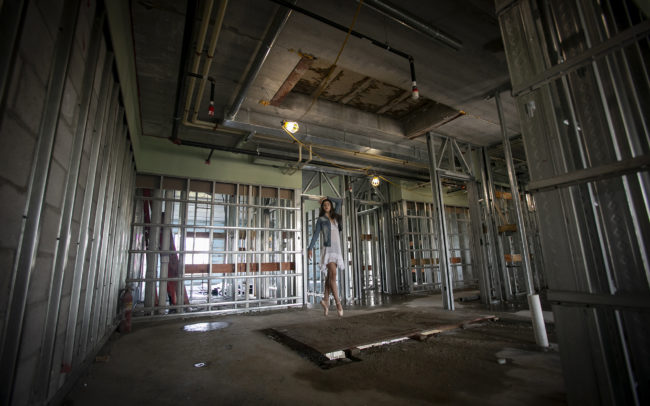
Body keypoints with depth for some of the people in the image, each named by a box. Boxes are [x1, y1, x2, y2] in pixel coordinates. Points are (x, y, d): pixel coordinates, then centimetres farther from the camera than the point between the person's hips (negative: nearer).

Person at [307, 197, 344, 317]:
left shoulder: (335, 216, 19)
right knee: (333, 274, -17)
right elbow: (316, 234, 0)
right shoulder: (321, 219, 7)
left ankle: (326, 300, 13)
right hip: (328, 249, -5)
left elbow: (340, 201, 26)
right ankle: (338, 302, -18)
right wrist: (310, 248, -9)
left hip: (337, 249, 5)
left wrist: (327, 198, 29)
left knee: (329, 276, 6)